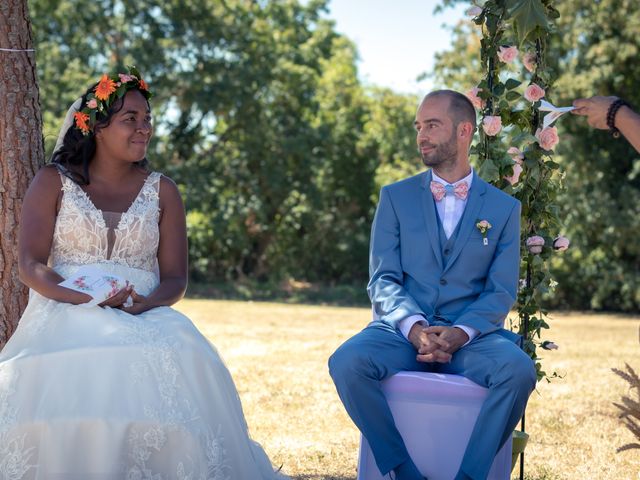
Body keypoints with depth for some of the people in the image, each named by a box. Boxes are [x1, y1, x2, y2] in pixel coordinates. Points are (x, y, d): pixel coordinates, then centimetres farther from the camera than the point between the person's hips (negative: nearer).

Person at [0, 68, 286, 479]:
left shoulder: (161, 191, 16)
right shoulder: (53, 183, 10)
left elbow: (175, 279, 9)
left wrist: (145, 304, -15)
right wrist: (83, 297, -19)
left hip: (142, 318, 1)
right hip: (65, 317, -1)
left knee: (179, 362, -34)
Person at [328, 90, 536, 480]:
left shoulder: (504, 208, 11)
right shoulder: (396, 197, 12)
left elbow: (501, 291, 4)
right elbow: (383, 279, 4)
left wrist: (460, 333, -16)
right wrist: (415, 327, -17)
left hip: (471, 335, 0)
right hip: (402, 329, 1)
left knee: (519, 370, -33)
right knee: (347, 362, -31)